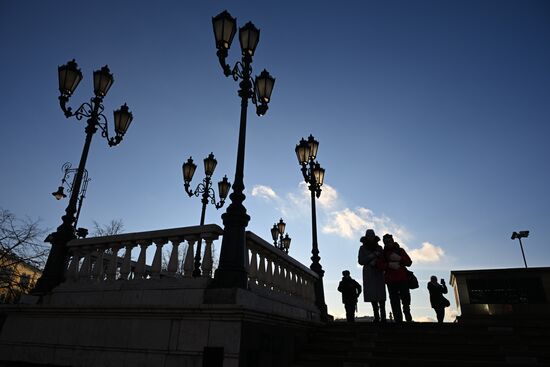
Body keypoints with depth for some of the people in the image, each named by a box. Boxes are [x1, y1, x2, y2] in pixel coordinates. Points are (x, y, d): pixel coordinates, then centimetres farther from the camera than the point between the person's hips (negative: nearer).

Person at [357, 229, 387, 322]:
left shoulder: (379, 247, 12)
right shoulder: (363, 248, 7)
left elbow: (384, 260, 11)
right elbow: (360, 261, -2)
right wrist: (372, 256, -9)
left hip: (378, 273, 1)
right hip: (368, 274, -1)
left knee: (381, 295, -7)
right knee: (372, 295, -6)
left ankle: (383, 317, -8)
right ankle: (376, 316, -1)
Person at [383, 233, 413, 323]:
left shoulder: (400, 250, 12)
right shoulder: (383, 253, 10)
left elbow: (409, 262, 4)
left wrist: (399, 259, -13)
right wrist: (389, 265, -20)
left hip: (403, 279, 0)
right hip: (391, 280, 0)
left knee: (406, 299, -5)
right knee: (395, 302, -5)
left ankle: (409, 319, 14)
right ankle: (398, 320, -2)